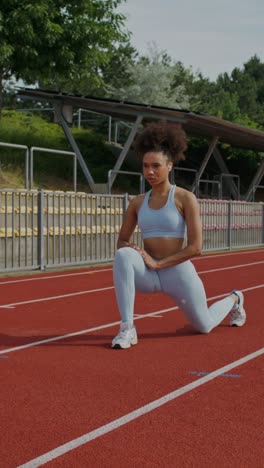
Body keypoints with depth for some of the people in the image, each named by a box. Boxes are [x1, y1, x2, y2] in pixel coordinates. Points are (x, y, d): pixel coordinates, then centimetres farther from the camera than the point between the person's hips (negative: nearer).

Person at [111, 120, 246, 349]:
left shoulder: (186, 198, -11)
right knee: (123, 256, -32)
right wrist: (130, 250, -15)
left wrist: (158, 263, -21)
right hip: (150, 275, 3)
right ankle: (127, 328, -30)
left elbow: (196, 247, -16)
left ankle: (234, 300, 54)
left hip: (179, 272, -2)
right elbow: (122, 241, 10)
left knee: (204, 326, 19)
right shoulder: (137, 202, 2)